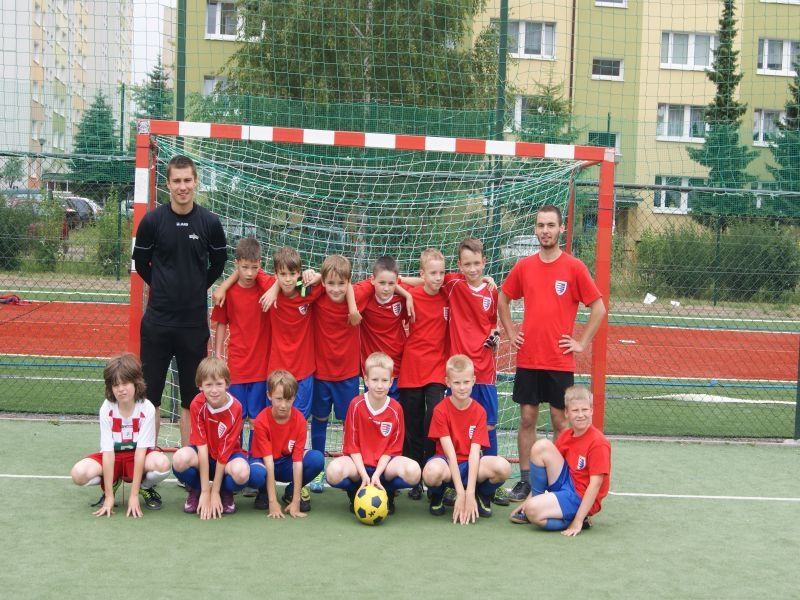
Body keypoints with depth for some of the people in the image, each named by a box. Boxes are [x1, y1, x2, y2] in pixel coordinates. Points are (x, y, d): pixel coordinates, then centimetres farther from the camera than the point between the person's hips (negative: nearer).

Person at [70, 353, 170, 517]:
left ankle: (145, 488, 1)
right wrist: (109, 497, -24)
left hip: (138, 458, -1)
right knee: (78, 473, -27)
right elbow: (107, 451, -20)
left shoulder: (147, 408, -20)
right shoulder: (107, 409, -17)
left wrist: (134, 495, -25)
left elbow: (141, 450, -22)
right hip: (113, 457, 1)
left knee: (162, 464, -35)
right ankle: (110, 486, 6)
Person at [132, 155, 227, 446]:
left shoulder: (210, 222, -3)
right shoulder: (152, 220, -5)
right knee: (150, 394, 5)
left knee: (192, 397, 8)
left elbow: (218, 263, 13)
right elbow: (140, 262, 9)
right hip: (157, 321, -1)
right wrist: (163, 287, 10)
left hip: (195, 322, 1)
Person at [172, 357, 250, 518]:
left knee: (241, 472, -36)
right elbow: (202, 446, -23)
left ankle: (225, 492, 2)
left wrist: (214, 492, -20)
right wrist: (205, 491, -25)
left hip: (228, 455, -1)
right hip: (202, 455, 1)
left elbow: (224, 451, -20)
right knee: (180, 459, -35)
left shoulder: (235, 408, -22)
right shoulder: (197, 404, -20)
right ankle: (195, 490, 0)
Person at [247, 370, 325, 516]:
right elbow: (268, 460, -27)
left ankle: (292, 492, 1)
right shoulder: (261, 421, -24)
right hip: (263, 462, -3)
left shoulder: (299, 420, -18)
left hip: (286, 463, 3)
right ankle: (264, 492, -1)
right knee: (255, 474, -39)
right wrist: (273, 502, -31)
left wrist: (295, 501, -25)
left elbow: (297, 460, -20)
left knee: (317, 459, -26)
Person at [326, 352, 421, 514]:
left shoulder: (396, 409, -7)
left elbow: (392, 448, -4)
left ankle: (388, 494, 4)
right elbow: (351, 445, -7)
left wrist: (376, 475, -18)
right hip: (358, 461, -1)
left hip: (384, 463, 1)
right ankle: (355, 494, 2)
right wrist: (364, 475, -19)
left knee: (413, 472, -31)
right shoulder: (356, 405, -9)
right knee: (334, 472, -35)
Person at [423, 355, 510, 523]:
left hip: (470, 465, 2)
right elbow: (449, 452, -18)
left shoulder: (479, 411, -5)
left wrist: (469, 493, -25)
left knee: (503, 467, -29)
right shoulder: (441, 410, -11)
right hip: (448, 464, -2)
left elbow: (474, 452, -14)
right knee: (432, 472, -40)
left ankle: (483, 496, 5)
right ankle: (436, 495, -1)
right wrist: (460, 493, -25)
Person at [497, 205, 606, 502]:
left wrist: (582, 343, -5)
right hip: (528, 359, 3)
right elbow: (502, 299, 20)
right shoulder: (523, 267, 5)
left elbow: (599, 308, -2)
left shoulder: (574, 267, -5)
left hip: (560, 361, -3)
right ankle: (525, 480, 15)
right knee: (527, 419, 6)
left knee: (560, 421, 4)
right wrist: (511, 332, 11)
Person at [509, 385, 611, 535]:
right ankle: (536, 499, 0)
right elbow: (549, 470, 12)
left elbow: (595, 484, -20)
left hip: (581, 498, -7)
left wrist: (578, 521, -23)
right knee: (541, 446, -11)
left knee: (533, 510, -28)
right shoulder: (565, 436, 6)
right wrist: (529, 500, 6)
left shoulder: (598, 443, -17)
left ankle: (581, 520, -4)